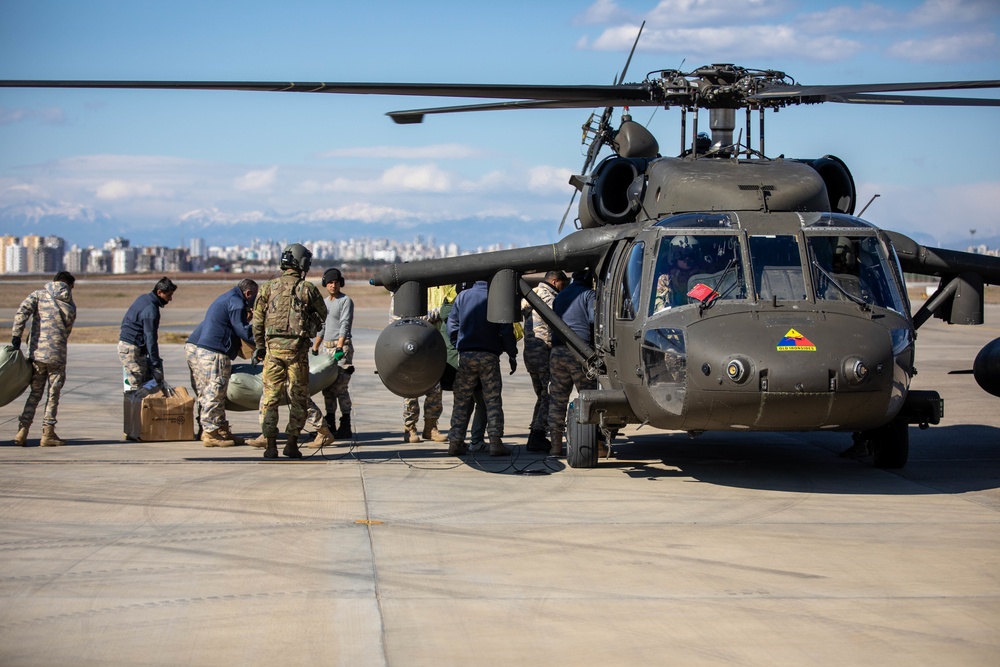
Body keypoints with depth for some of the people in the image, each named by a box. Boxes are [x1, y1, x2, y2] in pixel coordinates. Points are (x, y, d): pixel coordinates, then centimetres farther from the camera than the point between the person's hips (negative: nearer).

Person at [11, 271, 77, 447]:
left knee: (35, 393, 13)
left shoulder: (39, 295, 7)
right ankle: (48, 434, 11)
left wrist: (16, 336, -11)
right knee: (53, 394, 10)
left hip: (36, 353, 1)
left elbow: (22, 311, -9)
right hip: (57, 355, -1)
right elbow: (67, 332, 8)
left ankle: (22, 431, 6)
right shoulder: (71, 305, 9)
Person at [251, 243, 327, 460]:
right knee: (298, 398, 9)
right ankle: (292, 443, 8)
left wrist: (259, 346, 16)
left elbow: (257, 321, 6)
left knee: (270, 397, 7)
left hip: (273, 346, 2)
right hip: (297, 348, -2)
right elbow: (322, 315, 11)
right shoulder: (308, 289, -2)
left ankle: (270, 444, 4)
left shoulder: (269, 287, 4)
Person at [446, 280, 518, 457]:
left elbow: (452, 324, 4)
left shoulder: (463, 296, 5)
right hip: (489, 355, -2)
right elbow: (506, 331, -5)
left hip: (465, 355, 2)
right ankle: (495, 441, -3)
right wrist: (512, 355, 3)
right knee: (493, 400, 4)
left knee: (461, 400, 8)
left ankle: (455, 442, 5)